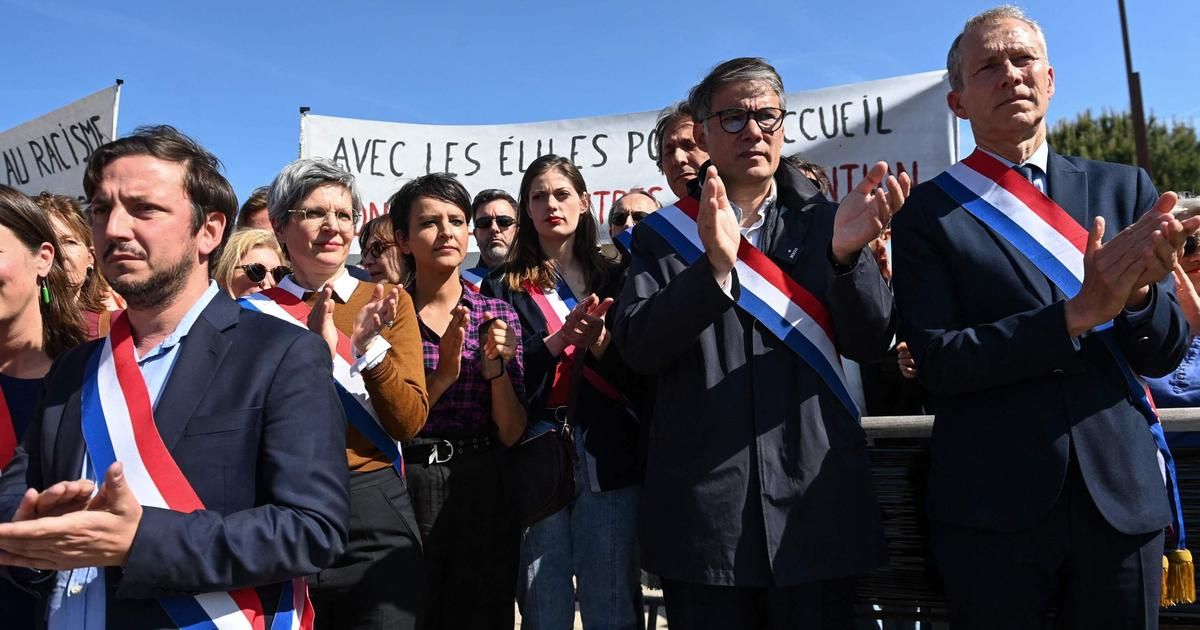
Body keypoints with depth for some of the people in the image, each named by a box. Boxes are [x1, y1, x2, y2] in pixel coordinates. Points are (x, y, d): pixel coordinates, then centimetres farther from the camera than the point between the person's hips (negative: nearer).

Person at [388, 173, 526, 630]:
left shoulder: (500, 315, 3)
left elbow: (512, 434, 0)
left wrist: (495, 367, -15)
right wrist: (443, 373, -19)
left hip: (484, 492, 2)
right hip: (405, 488, -1)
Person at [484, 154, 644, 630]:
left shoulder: (612, 279, 10)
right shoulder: (505, 287, 9)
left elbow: (639, 373, 4)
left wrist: (600, 342, -14)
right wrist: (558, 340, -14)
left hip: (609, 458, 0)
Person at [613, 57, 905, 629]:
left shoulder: (822, 223, 7)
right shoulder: (664, 235, 4)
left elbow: (871, 342, -1)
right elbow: (637, 347, -8)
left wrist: (848, 253, -20)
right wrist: (714, 264, -23)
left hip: (816, 504, 1)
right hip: (702, 512, -1)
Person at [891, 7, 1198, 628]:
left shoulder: (1124, 190, 6)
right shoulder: (928, 212, -4)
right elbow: (937, 362, -11)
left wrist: (1140, 288, -17)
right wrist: (1078, 311, -19)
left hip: (1122, 496, 3)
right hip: (990, 507, -3)